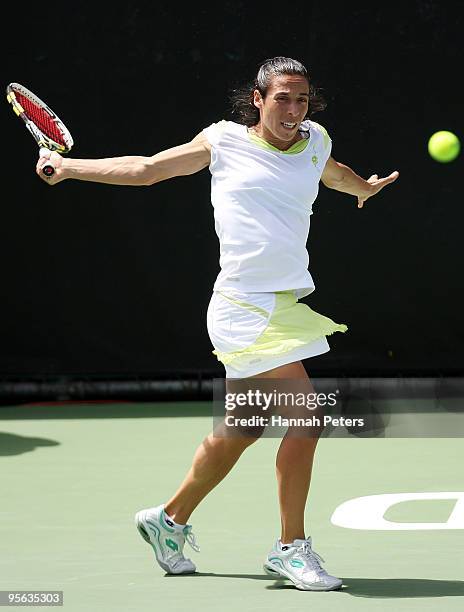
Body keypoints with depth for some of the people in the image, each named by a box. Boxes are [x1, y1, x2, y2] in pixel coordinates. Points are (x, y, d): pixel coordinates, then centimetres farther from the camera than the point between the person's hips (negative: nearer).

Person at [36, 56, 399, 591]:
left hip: (289, 303, 7)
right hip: (244, 304, -7)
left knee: (241, 430, 14)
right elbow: (147, 169, 8)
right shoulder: (224, 141, 0)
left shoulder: (316, 142, 13)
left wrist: (365, 187, 32)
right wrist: (68, 166, 6)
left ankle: (170, 519, 34)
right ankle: (290, 547, -5)